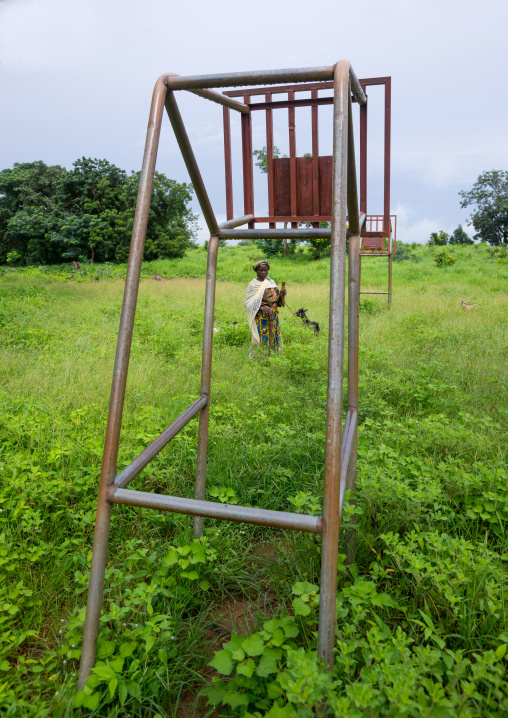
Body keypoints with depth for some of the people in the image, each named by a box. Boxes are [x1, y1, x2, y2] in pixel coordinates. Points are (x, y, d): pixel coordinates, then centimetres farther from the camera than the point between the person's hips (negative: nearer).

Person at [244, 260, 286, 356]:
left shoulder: (271, 282, 13)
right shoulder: (253, 285, -3)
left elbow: (278, 301, 16)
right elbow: (248, 303, -9)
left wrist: (281, 295, -6)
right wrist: (262, 308, -21)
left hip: (273, 316, 5)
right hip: (260, 317, -5)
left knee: (273, 337, 5)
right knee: (262, 338, -8)